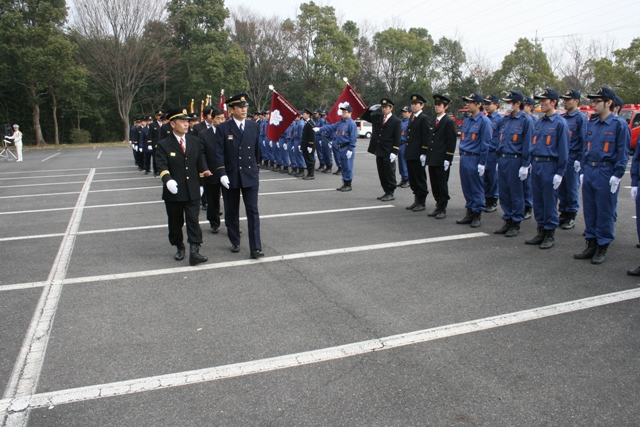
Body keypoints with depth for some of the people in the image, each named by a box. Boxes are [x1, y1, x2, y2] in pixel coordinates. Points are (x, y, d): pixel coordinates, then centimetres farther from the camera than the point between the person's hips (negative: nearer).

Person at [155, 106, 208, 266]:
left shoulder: (195, 141, 7)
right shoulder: (164, 145, -4)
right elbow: (162, 167, -16)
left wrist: (200, 183, 13)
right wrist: (168, 180, -34)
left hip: (193, 191, 1)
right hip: (173, 192, -1)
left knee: (193, 221, -5)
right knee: (175, 223, 11)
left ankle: (194, 252, -7)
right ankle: (179, 248, 29)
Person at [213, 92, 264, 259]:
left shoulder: (254, 126, 4)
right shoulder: (222, 128, -3)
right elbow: (218, 153, -7)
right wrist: (222, 174, -16)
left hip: (250, 176, 1)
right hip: (230, 176, -1)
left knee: (253, 211, -4)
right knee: (231, 212, 11)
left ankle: (255, 248, -3)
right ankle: (235, 242, 28)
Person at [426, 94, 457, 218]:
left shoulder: (449, 122, -7)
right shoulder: (434, 121, 15)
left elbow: (452, 142, -10)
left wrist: (448, 159, -15)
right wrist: (427, 155, 14)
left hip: (442, 160, -7)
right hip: (432, 159, 7)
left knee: (442, 185, 1)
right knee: (434, 185, 11)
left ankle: (442, 209, 10)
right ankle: (438, 206, 22)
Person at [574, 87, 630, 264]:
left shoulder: (619, 125, -6)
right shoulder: (591, 124, 12)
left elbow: (623, 153, -8)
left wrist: (617, 175, -14)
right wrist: (583, 171, 14)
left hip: (606, 173, -6)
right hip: (589, 172, 6)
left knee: (605, 212, 2)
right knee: (589, 211, 11)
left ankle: (602, 248, 12)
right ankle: (591, 245, 21)